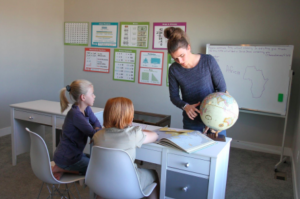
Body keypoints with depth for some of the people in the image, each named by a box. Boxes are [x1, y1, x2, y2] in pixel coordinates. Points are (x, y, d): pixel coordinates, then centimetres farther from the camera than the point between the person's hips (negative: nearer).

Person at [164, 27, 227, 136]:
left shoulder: (208, 61, -12)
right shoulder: (174, 70, -6)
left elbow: (222, 88, -6)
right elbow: (174, 96, 1)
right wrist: (185, 106, -20)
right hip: (192, 121, 1)